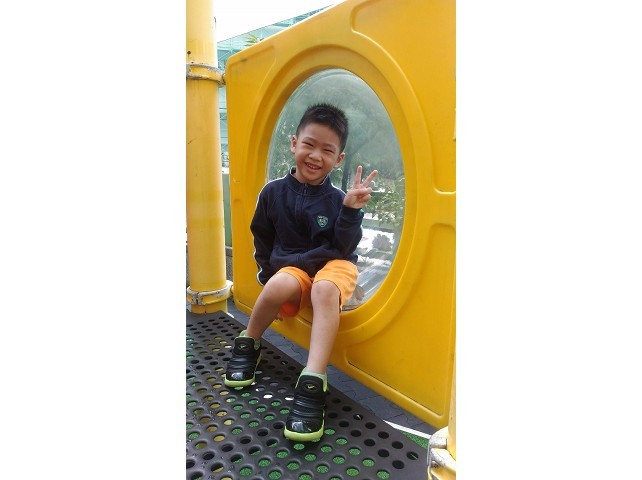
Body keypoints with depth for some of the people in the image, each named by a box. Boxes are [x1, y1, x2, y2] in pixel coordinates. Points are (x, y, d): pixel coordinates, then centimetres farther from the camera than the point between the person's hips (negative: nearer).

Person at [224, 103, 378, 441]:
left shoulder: (338, 199, -6)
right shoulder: (273, 192, -1)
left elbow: (343, 250, -10)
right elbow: (262, 240, 11)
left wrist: (350, 211, -21)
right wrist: (270, 273, 4)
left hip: (333, 267, -1)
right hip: (288, 271, 1)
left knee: (325, 289, -35)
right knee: (280, 286, -33)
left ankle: (312, 386, -37)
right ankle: (248, 345, -2)